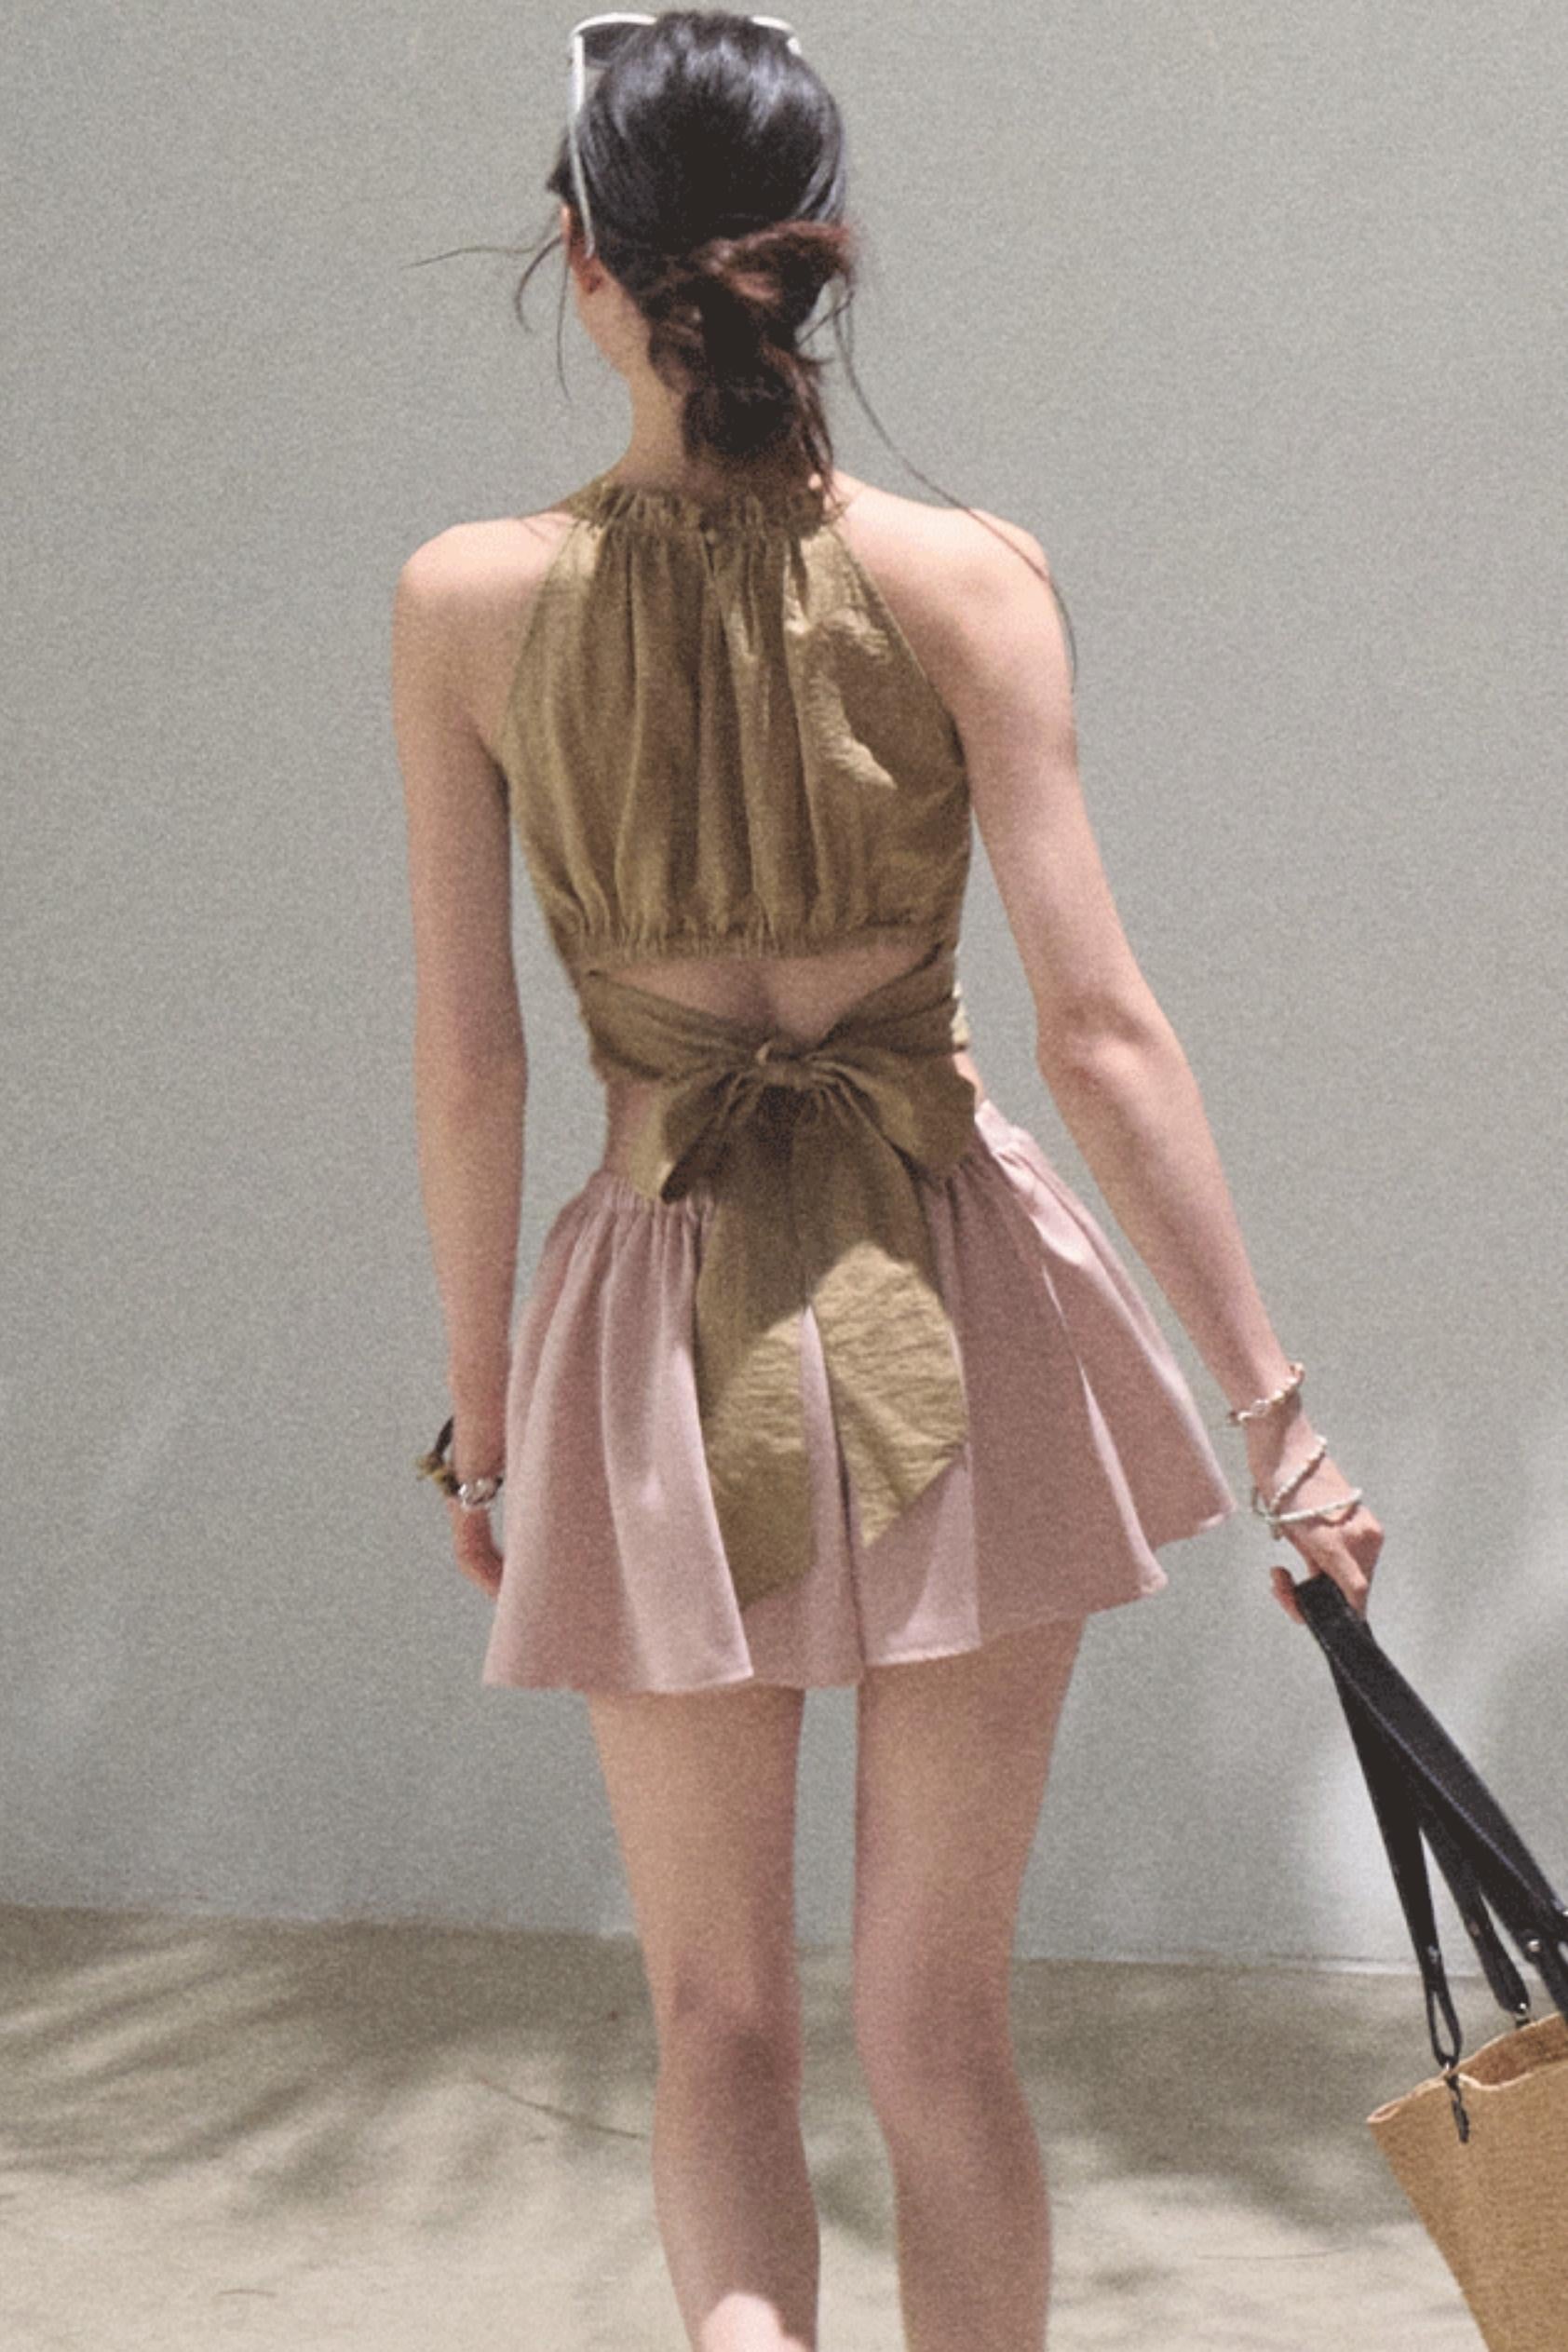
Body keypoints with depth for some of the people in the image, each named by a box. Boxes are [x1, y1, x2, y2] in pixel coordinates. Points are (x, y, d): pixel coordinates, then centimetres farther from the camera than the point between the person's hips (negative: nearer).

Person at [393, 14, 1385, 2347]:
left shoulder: (467, 603, -6)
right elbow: (1101, 1035, -12)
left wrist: (481, 1412, 10)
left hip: (667, 1330, 0)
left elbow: (469, 1062, -2)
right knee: (939, 2021, 12)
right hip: (955, 1310, 0)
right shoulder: (964, 576, -8)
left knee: (717, 2022, 14)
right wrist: (1274, 1409, -7)